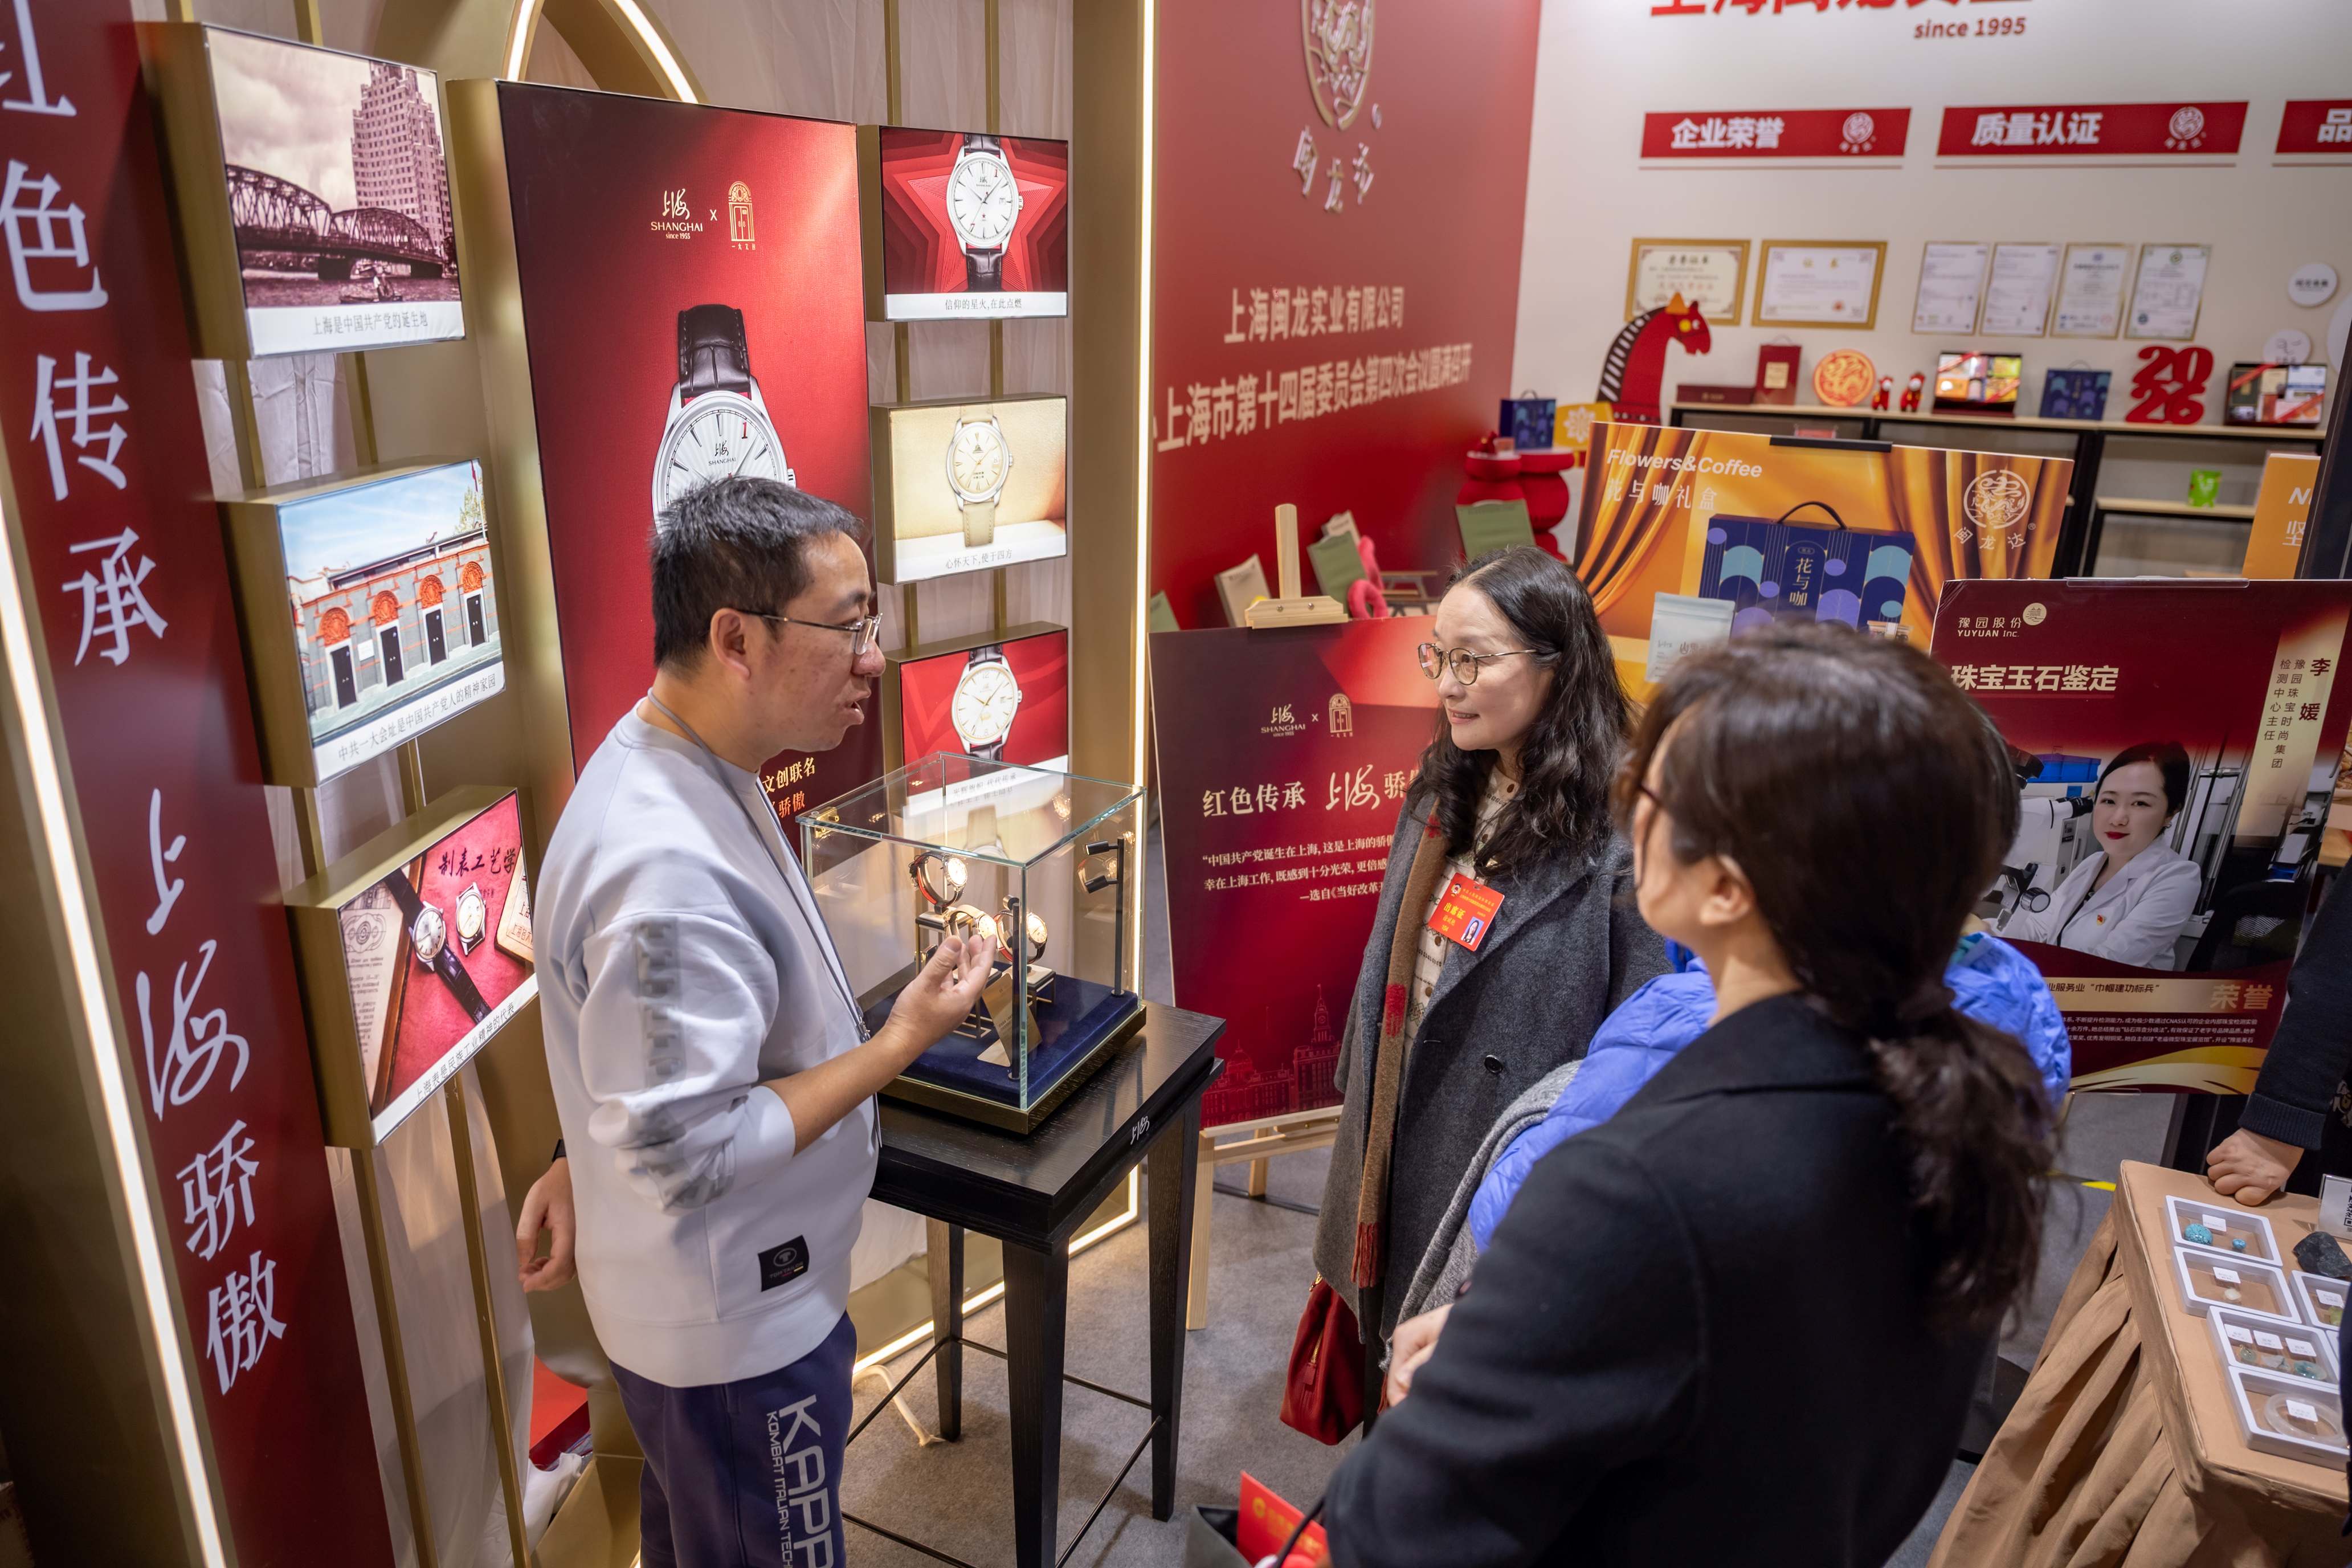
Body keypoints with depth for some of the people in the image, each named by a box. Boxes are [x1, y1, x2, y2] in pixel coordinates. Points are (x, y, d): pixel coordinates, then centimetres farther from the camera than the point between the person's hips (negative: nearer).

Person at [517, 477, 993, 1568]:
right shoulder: (668, 873, -35)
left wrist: (586, 1165, 13)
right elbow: (691, 1154, -31)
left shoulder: (668, 764, -1)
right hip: (734, 1328, -9)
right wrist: (900, 1041, -26)